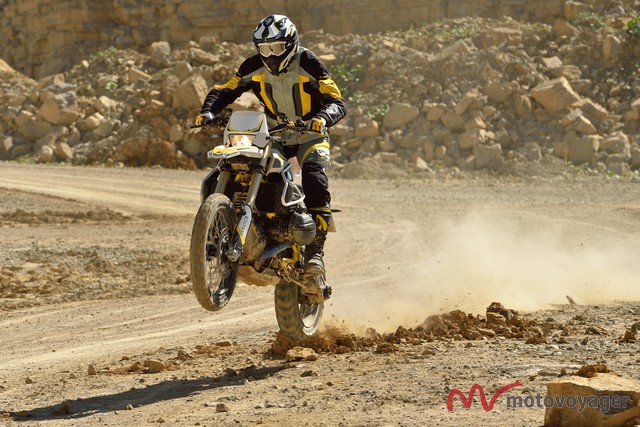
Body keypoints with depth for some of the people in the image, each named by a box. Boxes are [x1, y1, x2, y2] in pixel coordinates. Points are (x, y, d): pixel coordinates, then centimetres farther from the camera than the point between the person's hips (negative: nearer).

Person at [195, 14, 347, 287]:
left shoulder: (308, 64, -17)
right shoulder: (254, 66, -5)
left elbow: (338, 102, -22)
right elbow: (224, 90, -1)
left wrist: (323, 118, -44)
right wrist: (208, 111, -23)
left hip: (310, 134, -4)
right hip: (274, 134, 4)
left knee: (314, 180, -31)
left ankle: (315, 250, -29)